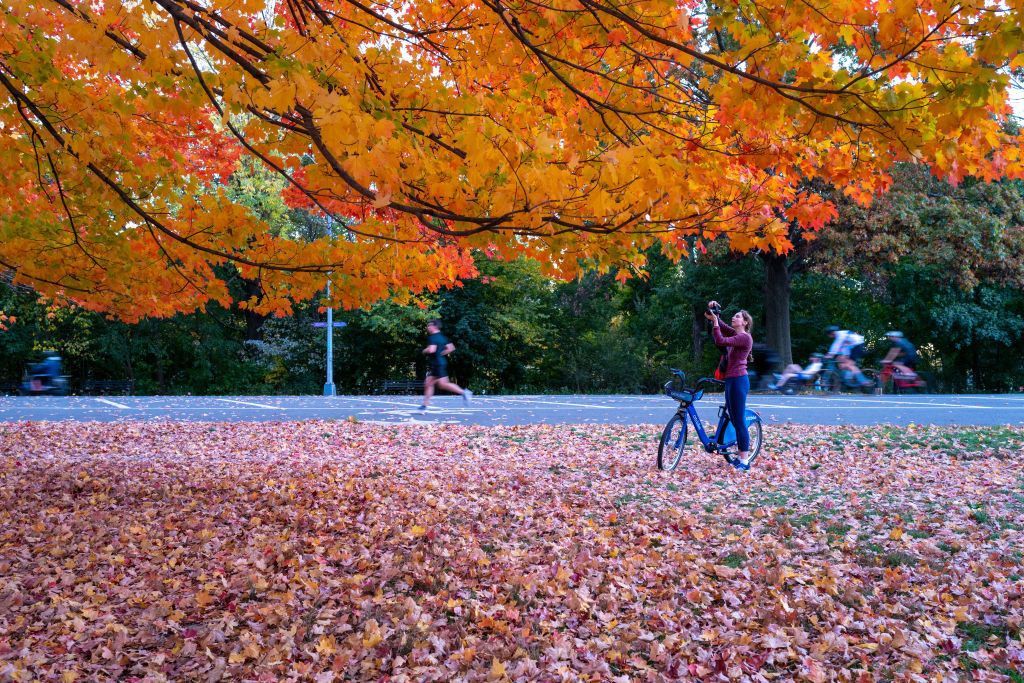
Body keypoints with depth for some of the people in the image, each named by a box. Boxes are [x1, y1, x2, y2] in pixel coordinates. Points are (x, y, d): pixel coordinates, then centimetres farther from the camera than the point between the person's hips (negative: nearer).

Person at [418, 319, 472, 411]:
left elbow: (431, 350, -26)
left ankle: (463, 392, -14)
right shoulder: (442, 337, 16)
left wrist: (424, 351, -6)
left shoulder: (432, 337, -12)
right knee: (428, 383, 11)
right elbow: (451, 348, 15)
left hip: (438, 364, -10)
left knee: (442, 384, -13)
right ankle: (425, 405, 12)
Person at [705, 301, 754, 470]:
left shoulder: (745, 337, -13)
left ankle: (745, 460, -2)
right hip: (730, 380, 9)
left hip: (738, 380, -9)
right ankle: (740, 456, 20)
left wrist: (714, 321, -18)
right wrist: (713, 313, -4)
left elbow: (720, 341, -22)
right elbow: (720, 324, 14)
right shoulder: (734, 334, 14)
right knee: (734, 420, 13)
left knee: (739, 420, -7)